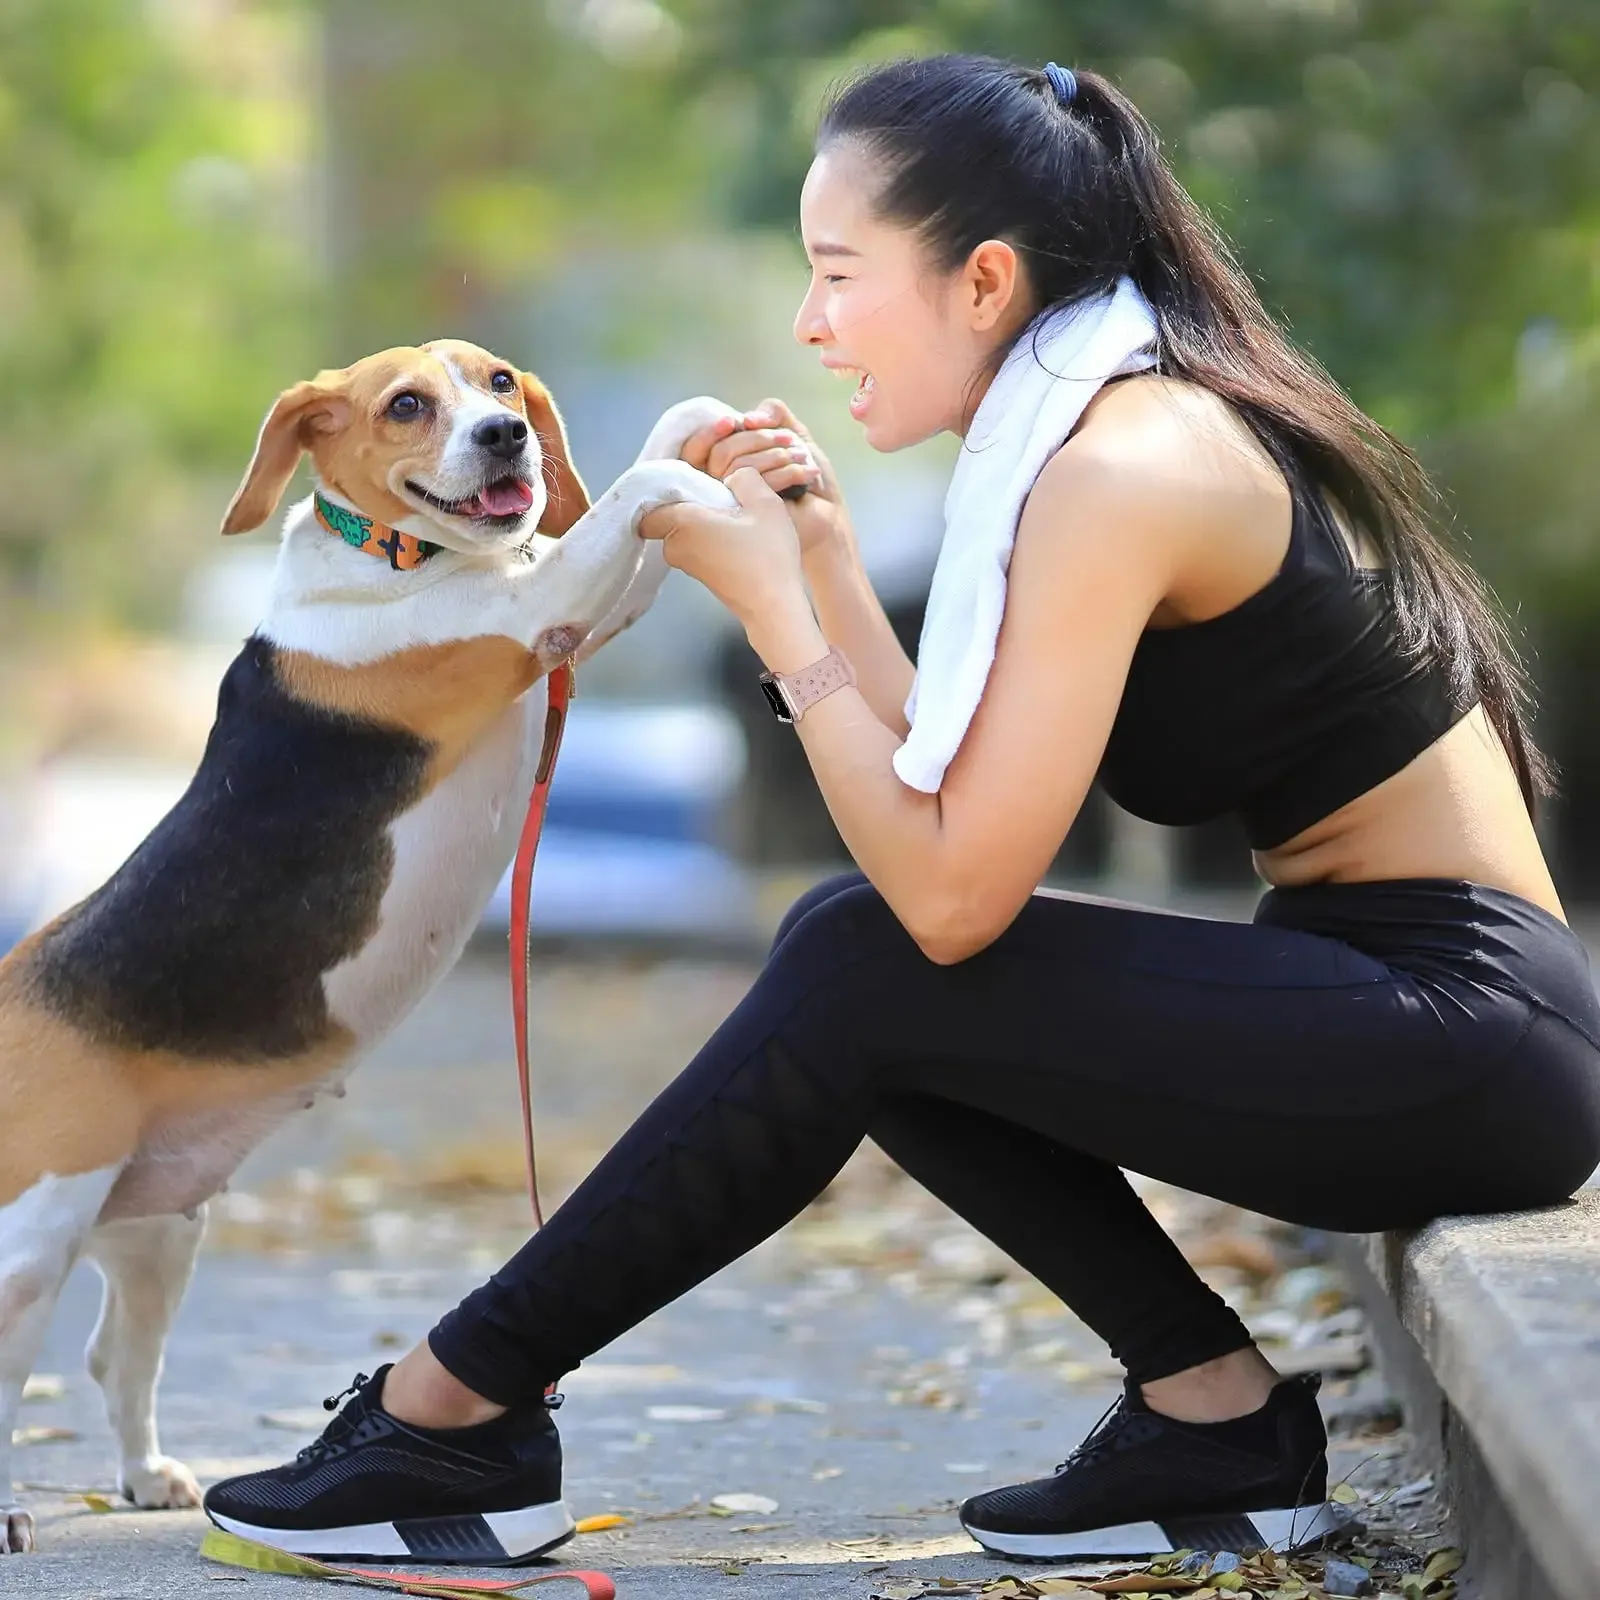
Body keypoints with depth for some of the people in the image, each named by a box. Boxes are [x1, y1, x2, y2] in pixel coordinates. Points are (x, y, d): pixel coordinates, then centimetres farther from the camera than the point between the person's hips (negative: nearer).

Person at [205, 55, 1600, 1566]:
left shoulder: (1122, 473, -18)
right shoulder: (1161, 424, 12)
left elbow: (954, 894, -20)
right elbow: (962, 813, 9)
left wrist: (771, 606, -13)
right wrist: (825, 561, 4)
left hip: (1468, 1031, -10)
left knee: (865, 964, -14)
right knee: (868, 970, 5)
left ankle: (462, 1401, -3)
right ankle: (1212, 1408, 4)